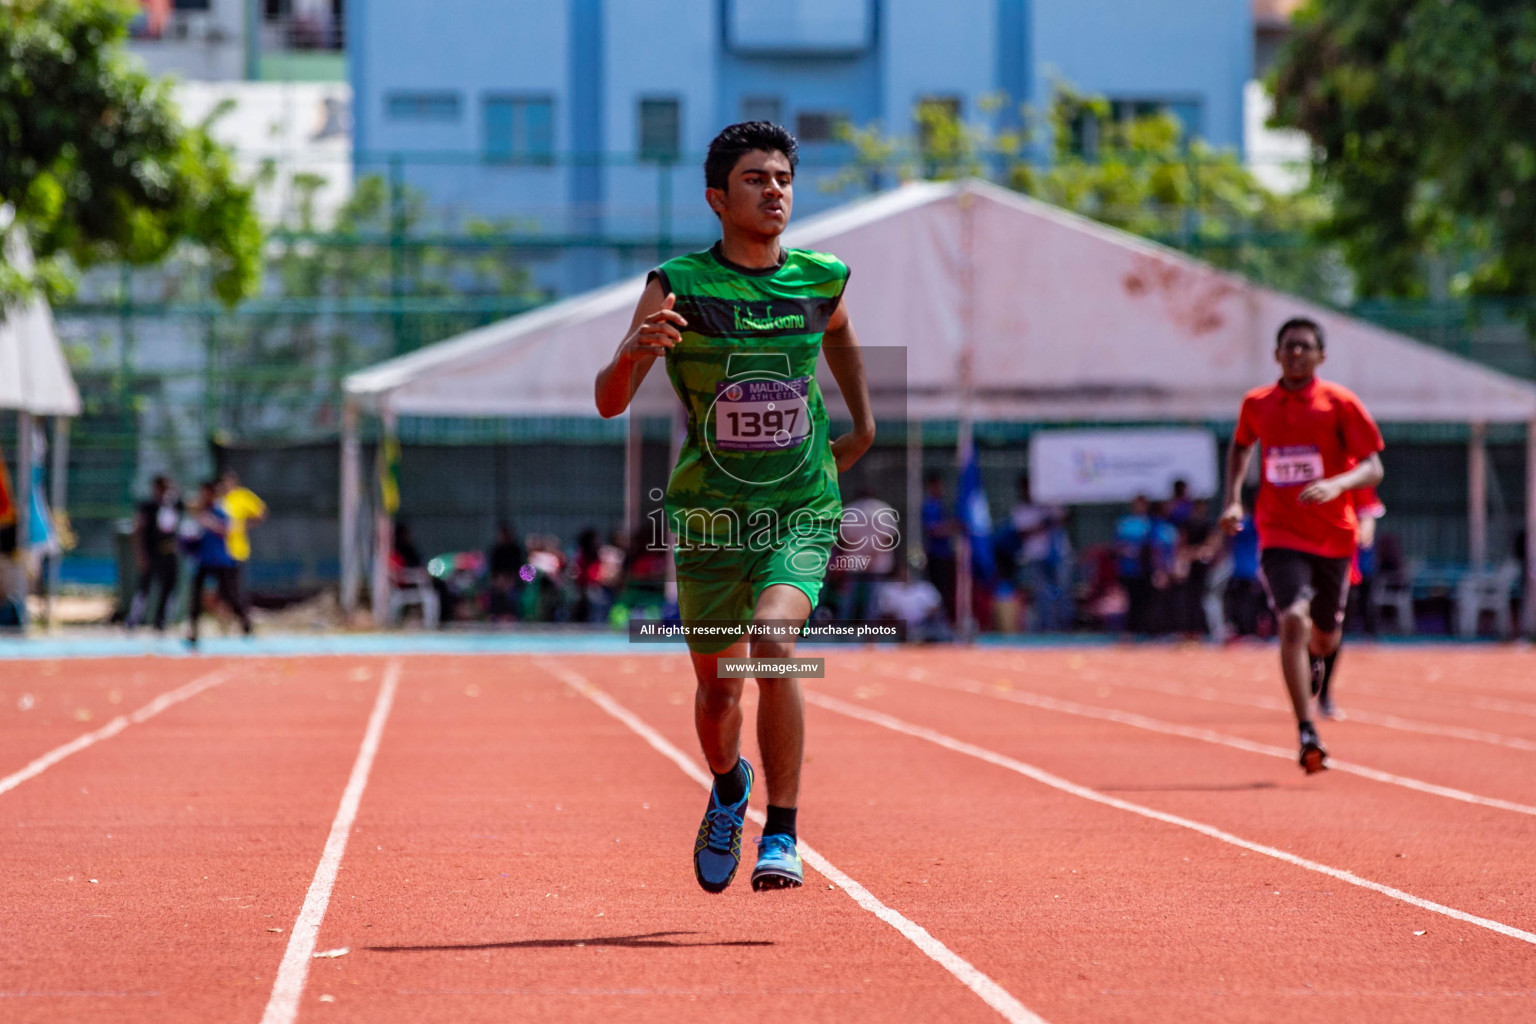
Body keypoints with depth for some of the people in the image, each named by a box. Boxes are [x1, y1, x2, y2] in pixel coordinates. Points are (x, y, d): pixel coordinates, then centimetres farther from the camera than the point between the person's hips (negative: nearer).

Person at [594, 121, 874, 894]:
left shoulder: (821, 280, 0)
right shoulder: (679, 286, -9)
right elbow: (610, 403, -15)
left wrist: (863, 424, 22)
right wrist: (634, 350, -35)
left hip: (801, 514, 0)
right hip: (708, 518, 0)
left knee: (771, 642, -25)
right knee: (718, 687, 10)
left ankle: (782, 834, -17)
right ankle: (729, 788, 45)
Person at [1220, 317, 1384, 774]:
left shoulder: (1340, 403, -5)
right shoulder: (1256, 404, 2)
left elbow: (1373, 468, -8)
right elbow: (1241, 446, 23)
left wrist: (1337, 484, -27)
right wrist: (1233, 499, 10)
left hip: (1333, 535, 1)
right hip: (1280, 533, -1)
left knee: (1325, 637, 13)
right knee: (1293, 619, -23)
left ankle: (1312, 658, 54)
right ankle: (1306, 733, -23)